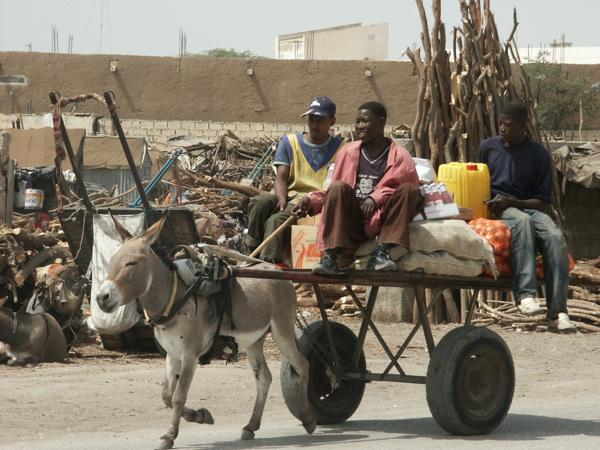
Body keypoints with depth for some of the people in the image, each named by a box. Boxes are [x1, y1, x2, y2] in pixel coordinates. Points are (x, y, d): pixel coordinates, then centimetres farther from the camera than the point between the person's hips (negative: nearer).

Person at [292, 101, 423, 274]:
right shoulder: (349, 151, 15)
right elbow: (333, 192, 15)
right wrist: (311, 201, -4)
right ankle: (336, 256, -35)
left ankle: (382, 252, -32)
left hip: (381, 221, -2)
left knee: (409, 191, -24)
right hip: (352, 222, 2)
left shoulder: (399, 156, 6)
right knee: (339, 188, -25)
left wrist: (376, 199, -24)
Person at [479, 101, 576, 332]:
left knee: (555, 236, -32)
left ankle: (557, 312, -39)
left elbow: (544, 202, 3)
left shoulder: (539, 155, 7)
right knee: (523, 221, -38)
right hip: (496, 210, -1)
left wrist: (510, 202, -12)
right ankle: (525, 294, -51)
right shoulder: (488, 147, 13)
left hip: (529, 207, 1)